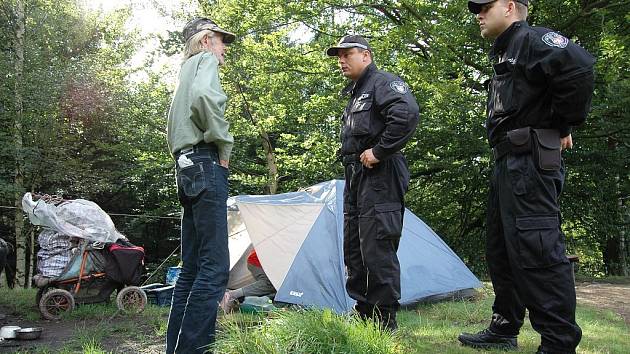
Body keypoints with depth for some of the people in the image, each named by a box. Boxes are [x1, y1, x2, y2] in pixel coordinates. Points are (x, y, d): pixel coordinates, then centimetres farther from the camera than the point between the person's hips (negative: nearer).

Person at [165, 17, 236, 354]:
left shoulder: (184, 72, 29)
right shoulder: (205, 60, 1)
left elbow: (172, 129, 31)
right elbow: (204, 96, -23)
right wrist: (223, 144, -13)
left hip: (186, 167, 10)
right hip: (206, 165, -10)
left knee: (192, 266, 10)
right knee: (214, 265, -12)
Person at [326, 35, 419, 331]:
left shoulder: (383, 82, -5)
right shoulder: (355, 94, 25)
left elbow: (407, 113, -24)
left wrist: (379, 151, -21)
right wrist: (352, 162, 15)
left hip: (379, 175, -10)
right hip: (356, 177, 10)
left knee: (377, 248, -10)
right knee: (354, 250, 10)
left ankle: (385, 323, -2)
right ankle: (364, 315, 19)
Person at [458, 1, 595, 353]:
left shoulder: (531, 38, -7)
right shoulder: (505, 53, 23)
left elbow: (579, 66, -25)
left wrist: (564, 126, -15)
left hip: (529, 163, -10)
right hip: (509, 164, 11)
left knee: (536, 250, -12)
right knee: (501, 249, 14)